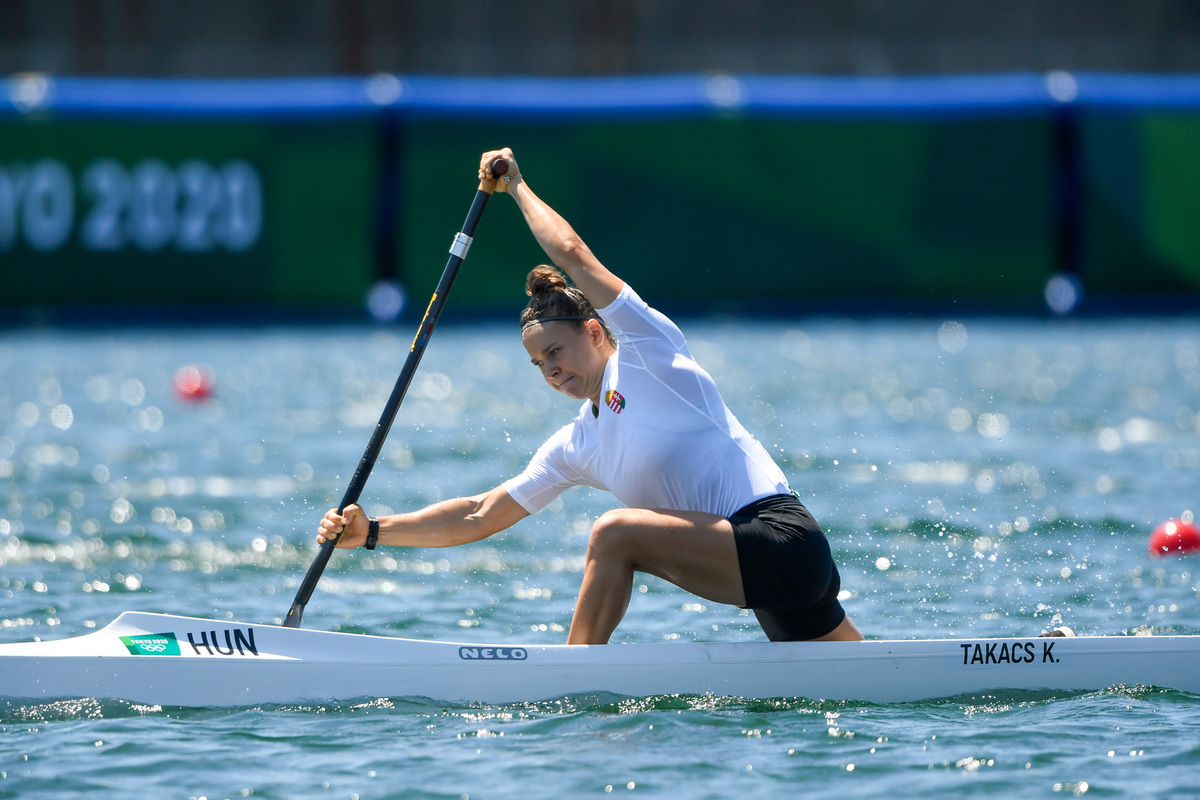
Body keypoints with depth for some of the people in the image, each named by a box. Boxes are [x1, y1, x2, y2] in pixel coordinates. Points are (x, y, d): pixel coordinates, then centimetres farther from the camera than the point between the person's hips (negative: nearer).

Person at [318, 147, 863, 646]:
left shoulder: (644, 350, -1)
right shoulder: (575, 448, 19)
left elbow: (572, 254, -7)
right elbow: (480, 516, 22)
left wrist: (517, 186, 8)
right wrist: (372, 532, 16)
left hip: (783, 540, -10)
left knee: (615, 533, -20)